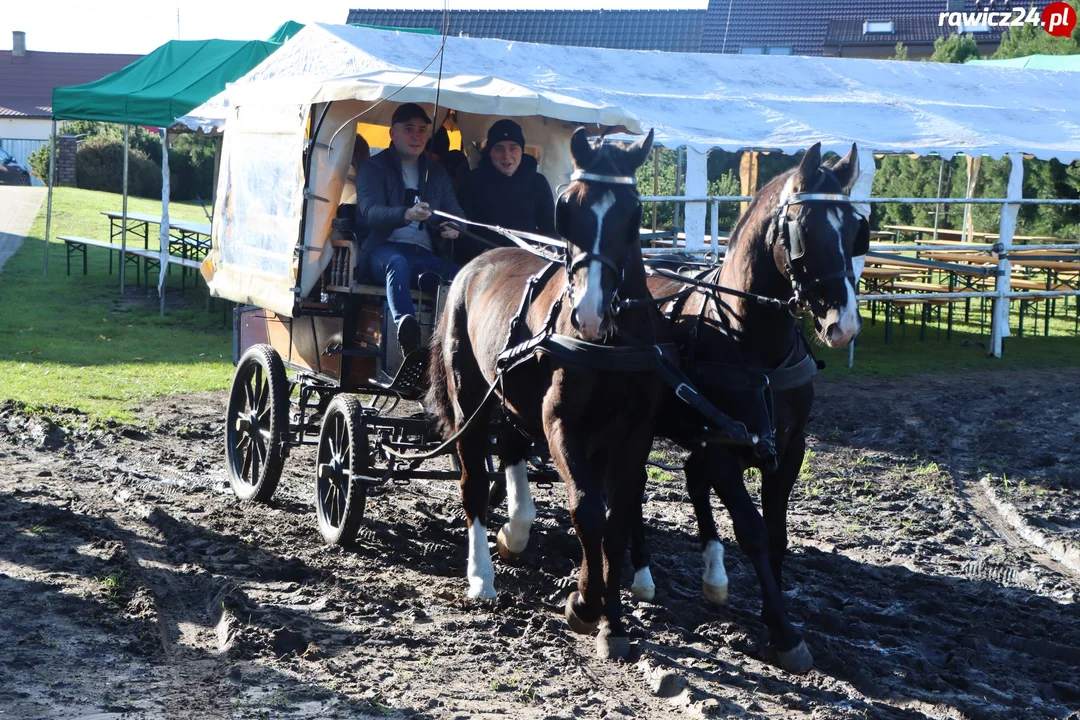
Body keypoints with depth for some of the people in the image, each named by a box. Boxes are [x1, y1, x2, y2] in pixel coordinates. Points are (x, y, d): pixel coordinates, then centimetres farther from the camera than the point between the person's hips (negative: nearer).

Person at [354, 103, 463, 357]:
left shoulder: (436, 173, 25)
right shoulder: (374, 168, 9)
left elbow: (455, 211, 20)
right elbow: (369, 211, -9)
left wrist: (454, 227, -8)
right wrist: (407, 215, -31)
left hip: (426, 254, 5)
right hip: (385, 249, -5)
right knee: (397, 263, -43)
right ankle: (406, 325, -65)